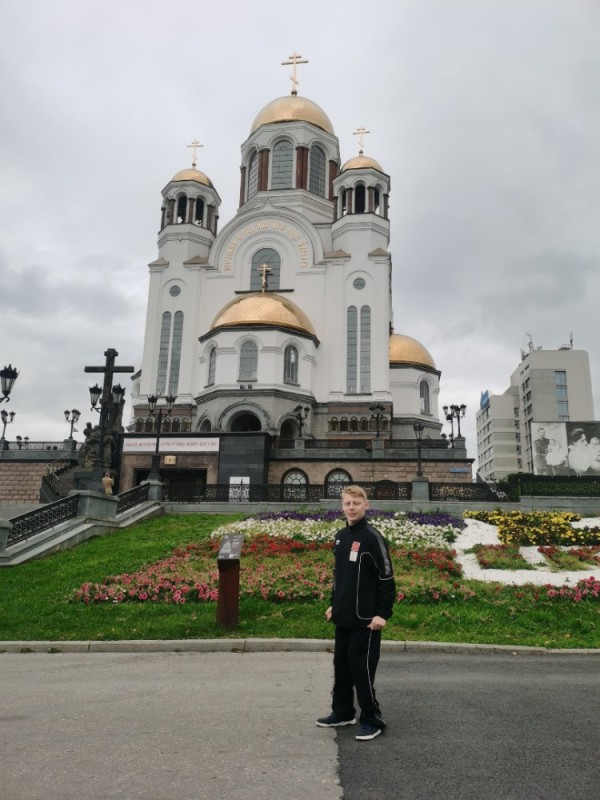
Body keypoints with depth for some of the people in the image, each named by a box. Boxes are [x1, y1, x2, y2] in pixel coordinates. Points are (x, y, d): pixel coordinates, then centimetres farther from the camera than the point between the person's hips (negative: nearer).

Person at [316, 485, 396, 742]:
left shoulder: (372, 537, -15)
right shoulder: (340, 537, 9)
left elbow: (387, 578, -15)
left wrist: (383, 614, -17)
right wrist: (333, 604, 18)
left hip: (365, 619, -8)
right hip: (342, 617, 8)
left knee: (361, 667, -2)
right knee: (341, 664, 16)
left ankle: (372, 720, 13)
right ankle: (342, 712, 32)